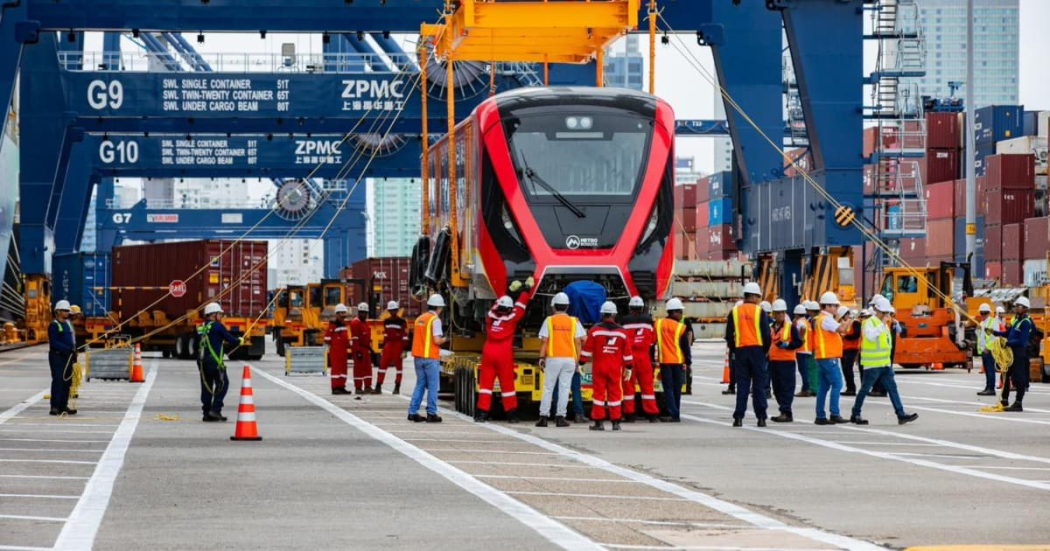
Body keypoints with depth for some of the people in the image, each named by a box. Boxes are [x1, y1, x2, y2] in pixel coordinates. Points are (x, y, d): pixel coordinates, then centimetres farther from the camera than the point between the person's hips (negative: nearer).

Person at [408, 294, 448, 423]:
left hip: (418, 357, 7)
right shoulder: (435, 320, -10)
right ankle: (431, 413, 1)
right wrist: (443, 340, 3)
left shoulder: (419, 319, 12)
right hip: (431, 358, -7)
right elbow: (437, 340, -18)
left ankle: (413, 412, 8)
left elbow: (417, 337, 15)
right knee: (433, 386, 1)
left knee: (420, 384, 13)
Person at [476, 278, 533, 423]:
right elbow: (520, 305, 10)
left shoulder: (491, 316, 6)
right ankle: (511, 414, 8)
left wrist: (511, 290, 35)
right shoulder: (511, 318, -3)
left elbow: (499, 303, 23)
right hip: (504, 354, -2)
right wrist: (526, 290, 23)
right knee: (507, 384, 4)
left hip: (488, 352, 2)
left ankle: (482, 412, -5)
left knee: (485, 383, 2)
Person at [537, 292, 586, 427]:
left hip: (553, 358, -1)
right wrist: (577, 360, 7)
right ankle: (560, 417, 0)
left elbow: (544, 341, -4)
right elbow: (578, 342, 2)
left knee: (548, 388, 3)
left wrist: (541, 358, 0)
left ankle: (543, 417, 0)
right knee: (564, 388, 3)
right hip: (570, 359, 1)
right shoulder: (574, 321, 5)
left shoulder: (549, 320, 1)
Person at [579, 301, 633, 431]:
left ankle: (599, 422, 1)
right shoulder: (621, 332, 3)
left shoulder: (595, 330, -5)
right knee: (615, 394, 7)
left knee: (599, 393, 2)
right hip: (615, 369, 2)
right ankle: (616, 422, 6)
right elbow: (627, 352, 6)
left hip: (599, 368, -2)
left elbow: (587, 349, -5)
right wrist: (628, 368, 15)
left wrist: (581, 363, 3)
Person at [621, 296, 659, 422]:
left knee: (628, 384, 4)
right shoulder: (648, 320, 3)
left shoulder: (626, 321, -6)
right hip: (644, 356, 2)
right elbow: (653, 340, 11)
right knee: (647, 384, 7)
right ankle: (652, 414, 5)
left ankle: (629, 414, 2)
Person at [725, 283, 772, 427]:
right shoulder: (759, 311, -5)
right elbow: (767, 334, -8)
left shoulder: (735, 312, 4)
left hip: (741, 350, 2)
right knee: (759, 385, 3)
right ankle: (761, 417, 2)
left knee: (742, 385, 5)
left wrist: (734, 350, 13)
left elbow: (729, 335, 4)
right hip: (757, 350, -2)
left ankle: (738, 417, 0)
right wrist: (766, 350, 6)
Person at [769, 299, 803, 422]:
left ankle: (786, 413, -9)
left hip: (787, 361, -6)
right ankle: (783, 411, 15)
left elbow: (799, 342, -8)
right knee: (777, 388, 9)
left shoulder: (791, 327, -3)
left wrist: (787, 345, -21)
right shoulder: (771, 327, 14)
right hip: (773, 361, 6)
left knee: (786, 388, -8)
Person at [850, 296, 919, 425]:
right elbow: (871, 336, -31)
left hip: (885, 364, 8)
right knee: (865, 390, 1)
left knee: (892, 388, 0)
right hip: (872, 365, -8)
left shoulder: (883, 323, 15)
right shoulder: (869, 323, -12)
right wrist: (882, 323, -27)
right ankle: (855, 415, 12)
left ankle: (901, 415, -4)